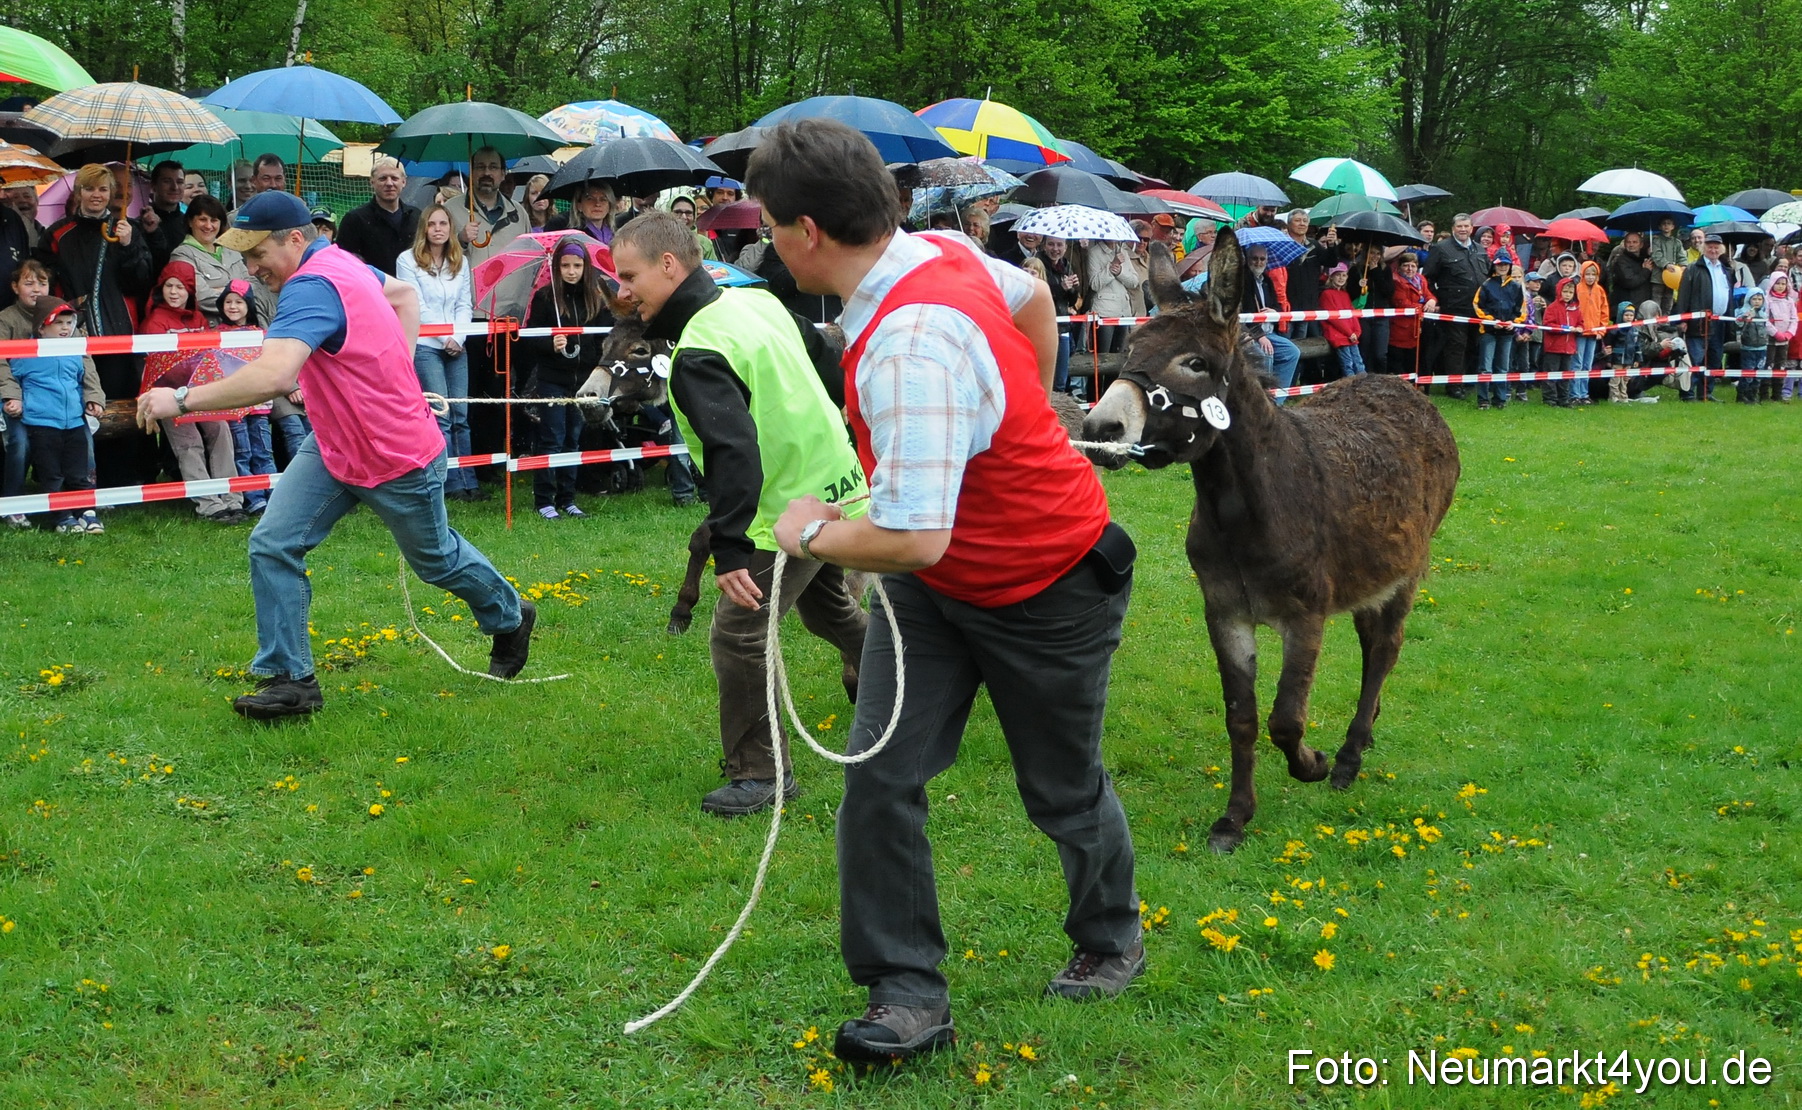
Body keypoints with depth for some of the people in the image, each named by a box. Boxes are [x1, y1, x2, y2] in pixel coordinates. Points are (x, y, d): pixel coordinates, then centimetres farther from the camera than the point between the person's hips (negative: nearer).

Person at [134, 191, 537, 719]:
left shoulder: (312, 287, -32)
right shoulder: (339, 262, -3)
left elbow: (273, 376, -47)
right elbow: (405, 293, 15)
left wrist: (183, 399, -41)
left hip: (399, 458, -8)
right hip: (333, 448, 9)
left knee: (437, 558, 16)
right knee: (273, 545, -6)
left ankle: (510, 617, 45)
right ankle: (291, 679, 2)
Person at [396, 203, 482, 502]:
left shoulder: (460, 262, 13)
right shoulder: (408, 261, -2)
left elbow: (465, 305, 10)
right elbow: (417, 306, -6)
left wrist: (457, 337, -5)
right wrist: (444, 337, -8)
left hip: (457, 347, 5)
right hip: (424, 345, -5)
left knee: (461, 416, 2)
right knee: (441, 416, -8)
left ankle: (468, 482, 4)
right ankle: (453, 484, -6)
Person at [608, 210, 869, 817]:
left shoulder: (697, 356, -25)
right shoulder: (757, 300, 3)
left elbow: (733, 451, -36)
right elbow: (826, 361, 15)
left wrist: (729, 551, -40)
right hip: (841, 486, 10)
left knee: (738, 631, -8)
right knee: (827, 605, 30)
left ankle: (759, 772, -1)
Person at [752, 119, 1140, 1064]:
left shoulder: (909, 349, -38)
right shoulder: (941, 251, -9)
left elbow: (912, 538, -43)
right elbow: (1033, 298, 14)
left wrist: (814, 532, -22)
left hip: (1042, 595, -8)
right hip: (934, 587, 8)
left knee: (1064, 791, 15)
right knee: (880, 771, -1)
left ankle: (1111, 945, 42)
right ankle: (908, 992, 9)